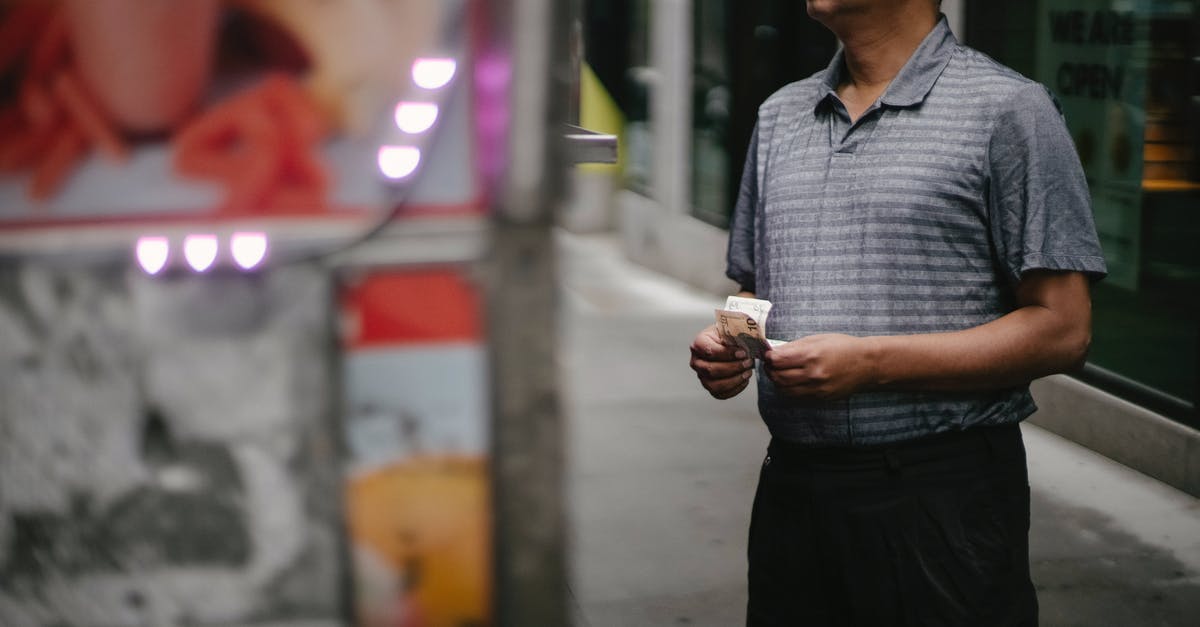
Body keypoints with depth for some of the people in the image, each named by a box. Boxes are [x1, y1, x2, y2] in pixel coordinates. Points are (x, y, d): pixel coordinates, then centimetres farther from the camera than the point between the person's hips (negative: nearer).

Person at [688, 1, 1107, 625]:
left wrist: (871, 364, -19)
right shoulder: (779, 115, 13)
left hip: (942, 497, -5)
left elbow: (1062, 329, -11)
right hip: (790, 493, 5)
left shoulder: (1006, 107, -6)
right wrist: (727, 344, -2)